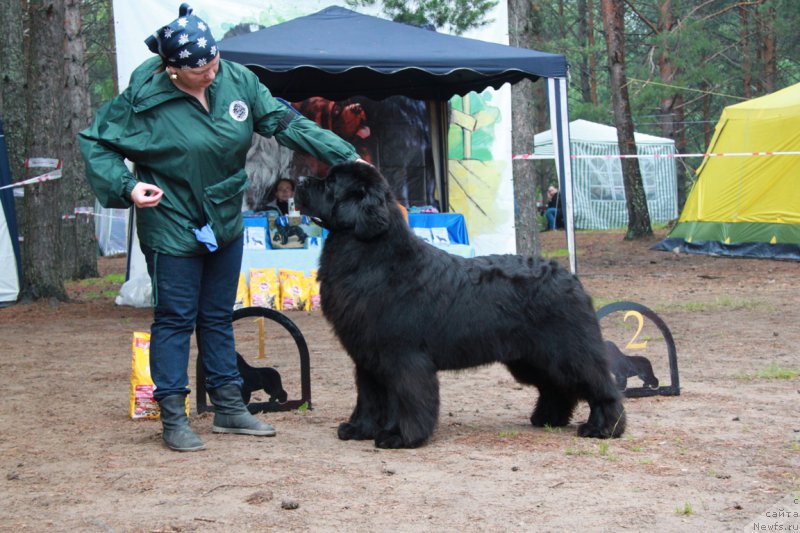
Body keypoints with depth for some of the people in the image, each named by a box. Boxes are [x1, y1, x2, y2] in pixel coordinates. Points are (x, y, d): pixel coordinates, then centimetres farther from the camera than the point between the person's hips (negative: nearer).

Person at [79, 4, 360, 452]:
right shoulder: (145, 98, -19)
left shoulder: (237, 80, -7)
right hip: (172, 227, -5)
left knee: (219, 316, 15)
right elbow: (98, 144, -10)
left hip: (226, 225, 5)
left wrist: (346, 156, -9)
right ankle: (174, 418, 9)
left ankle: (229, 408, 25)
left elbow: (287, 123, -3)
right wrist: (127, 186, -25)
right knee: (175, 318, 1)